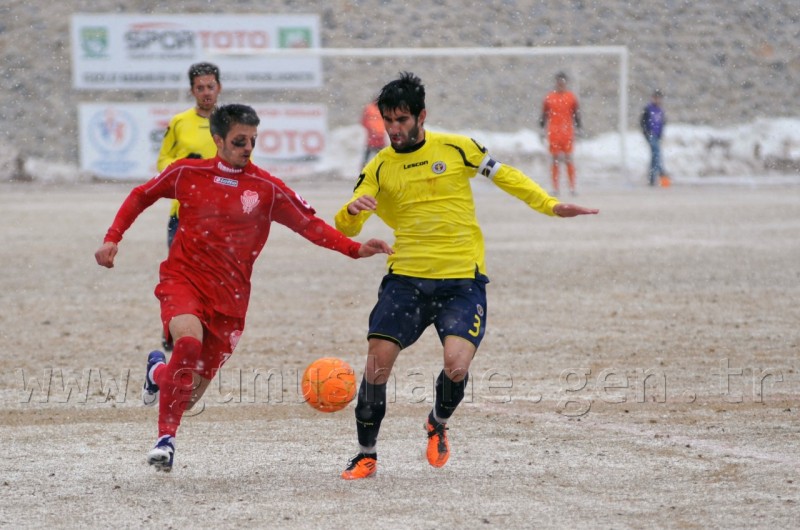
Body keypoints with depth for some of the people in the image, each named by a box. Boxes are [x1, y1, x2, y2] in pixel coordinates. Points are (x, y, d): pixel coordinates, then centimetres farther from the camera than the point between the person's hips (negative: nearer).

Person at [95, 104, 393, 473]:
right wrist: (113, 238, 6)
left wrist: (353, 248, -12)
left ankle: (160, 372, 41)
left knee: (190, 394, 3)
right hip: (183, 279, -1)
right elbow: (141, 196, 15)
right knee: (189, 341, -33)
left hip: (228, 297, 1)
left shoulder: (267, 189, -1)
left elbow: (310, 225, 1)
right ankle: (166, 438, -18)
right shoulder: (188, 173, 1)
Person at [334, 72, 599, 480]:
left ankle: (438, 425, 15)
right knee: (378, 360, -12)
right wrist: (352, 210, -25)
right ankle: (366, 455, 6)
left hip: (462, 281, -1)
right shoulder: (378, 168, 5)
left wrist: (550, 206, 9)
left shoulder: (455, 149, 3)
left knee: (456, 364, -19)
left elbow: (505, 176, 15)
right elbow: (345, 228, -2)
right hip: (406, 278, 1)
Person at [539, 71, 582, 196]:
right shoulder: (549, 98, 7)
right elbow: (544, 116, 9)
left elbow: (577, 115, 7)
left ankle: (572, 187, 0)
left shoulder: (571, 97, 6)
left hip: (567, 133, -1)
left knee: (568, 160, -2)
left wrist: (578, 129, 2)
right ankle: (555, 188, 4)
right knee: (554, 161, 1)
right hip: (553, 133, 1)